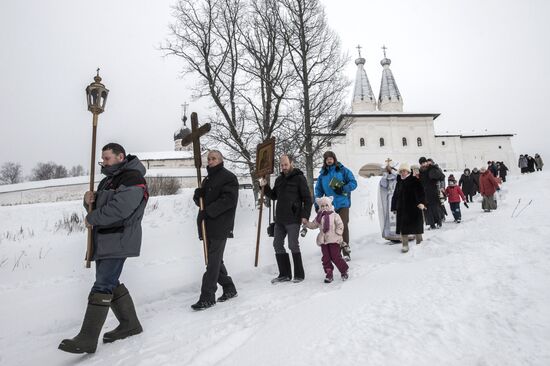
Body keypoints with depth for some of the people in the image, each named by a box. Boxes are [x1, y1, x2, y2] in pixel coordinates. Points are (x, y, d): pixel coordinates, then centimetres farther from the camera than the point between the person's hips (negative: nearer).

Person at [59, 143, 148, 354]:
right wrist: (88, 199, 0)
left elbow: (119, 208, -25)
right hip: (104, 240, 10)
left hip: (119, 241, -10)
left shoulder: (133, 178, -13)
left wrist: (91, 219, -12)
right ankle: (130, 324, 26)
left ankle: (87, 340, -2)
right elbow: (96, 206, 24)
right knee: (111, 284, 14)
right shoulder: (109, 179, 20)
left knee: (102, 286, -8)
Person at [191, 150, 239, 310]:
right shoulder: (207, 179, 21)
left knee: (213, 261, -6)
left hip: (220, 226, -9)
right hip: (208, 226, 9)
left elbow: (229, 199, -18)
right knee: (215, 260, 14)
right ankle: (229, 288, 27)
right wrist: (198, 195, -2)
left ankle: (207, 297, 1)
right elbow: (201, 201, 21)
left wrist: (209, 211, -21)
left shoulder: (228, 177, -5)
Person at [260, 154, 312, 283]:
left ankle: (299, 274, 9)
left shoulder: (299, 178, -4)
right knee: (277, 245, 7)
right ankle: (284, 274, 18)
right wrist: (265, 187, 4)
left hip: (293, 219, -7)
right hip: (279, 219, 7)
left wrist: (305, 215, -16)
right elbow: (273, 196, 21)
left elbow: (307, 199, -6)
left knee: (293, 245, -4)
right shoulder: (279, 179, 15)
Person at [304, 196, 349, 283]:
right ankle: (329, 274, 15)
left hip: (334, 240, -4)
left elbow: (340, 225, -5)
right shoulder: (319, 217, 10)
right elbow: (313, 225, 16)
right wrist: (306, 223, 3)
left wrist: (338, 233, -13)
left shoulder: (335, 215, -3)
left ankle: (344, 271, 17)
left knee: (335, 257, -3)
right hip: (323, 241, 5)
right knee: (326, 258, 5)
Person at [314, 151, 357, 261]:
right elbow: (319, 190, 14)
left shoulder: (343, 170, 1)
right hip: (329, 205, 3)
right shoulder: (322, 174, 10)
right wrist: (317, 204, 6)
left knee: (343, 226, -8)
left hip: (343, 203, -3)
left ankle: (346, 250, 1)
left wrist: (342, 189, -17)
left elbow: (353, 183, -2)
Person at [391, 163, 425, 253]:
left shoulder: (414, 181, -2)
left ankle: (419, 242, 29)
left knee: (416, 226, 6)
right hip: (402, 209, 4)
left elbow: (420, 192, -13)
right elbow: (395, 196, 17)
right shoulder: (399, 183, 13)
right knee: (403, 227, 0)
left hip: (414, 208, -4)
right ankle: (405, 245, 8)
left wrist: (421, 202, -27)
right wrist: (394, 208, 14)